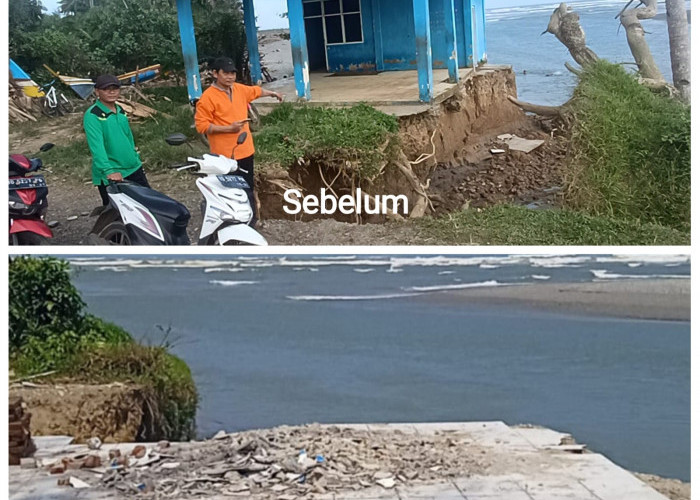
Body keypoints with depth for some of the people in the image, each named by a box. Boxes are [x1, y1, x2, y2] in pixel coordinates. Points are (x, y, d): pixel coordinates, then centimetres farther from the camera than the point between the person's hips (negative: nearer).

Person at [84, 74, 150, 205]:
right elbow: (96, 145, -26)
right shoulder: (92, 115, -15)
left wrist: (136, 158, 23)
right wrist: (108, 171, -37)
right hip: (109, 177, -7)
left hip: (134, 169, 7)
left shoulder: (121, 111, 10)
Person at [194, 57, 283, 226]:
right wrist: (229, 128, -23)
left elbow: (256, 91, 28)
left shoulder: (240, 89, 7)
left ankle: (250, 220, 35)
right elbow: (201, 125, -17)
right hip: (225, 155, -8)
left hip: (245, 151, 8)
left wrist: (273, 94, 44)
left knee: (248, 189, 19)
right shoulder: (208, 97, -15)